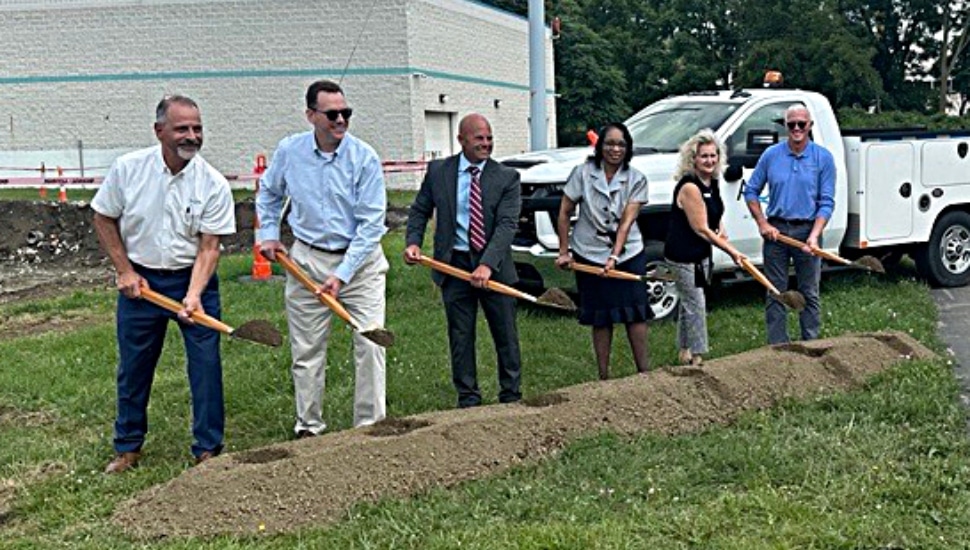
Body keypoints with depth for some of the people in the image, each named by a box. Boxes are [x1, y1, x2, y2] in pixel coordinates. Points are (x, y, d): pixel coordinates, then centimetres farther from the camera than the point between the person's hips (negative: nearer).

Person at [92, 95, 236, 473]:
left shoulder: (214, 184, -13)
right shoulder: (128, 168, -9)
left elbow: (209, 247, -13)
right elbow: (104, 219, 3)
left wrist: (194, 295, -25)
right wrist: (124, 271, -3)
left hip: (193, 279, -1)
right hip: (140, 280, 1)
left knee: (206, 365, -1)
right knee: (133, 367, 11)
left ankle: (208, 449, 13)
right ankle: (128, 448, 28)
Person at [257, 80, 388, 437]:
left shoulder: (364, 158, -13)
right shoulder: (289, 151, -4)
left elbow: (370, 223, -15)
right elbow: (268, 193, 18)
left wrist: (342, 274, -19)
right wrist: (268, 233, 8)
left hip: (360, 260, -2)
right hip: (307, 259, 2)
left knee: (370, 344, -7)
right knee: (306, 350, 8)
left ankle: (370, 425, 4)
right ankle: (308, 426, 22)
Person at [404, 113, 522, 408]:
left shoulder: (507, 177, -4)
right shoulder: (438, 171, 2)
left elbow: (507, 224, -14)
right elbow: (420, 210, 9)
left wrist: (488, 264, -26)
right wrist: (413, 242, -11)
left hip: (494, 267, -1)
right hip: (455, 265, 1)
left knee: (506, 336, 8)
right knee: (460, 338, 8)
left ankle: (511, 397, 22)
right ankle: (468, 399, 19)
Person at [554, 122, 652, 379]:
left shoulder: (636, 179, -4)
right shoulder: (583, 173, -5)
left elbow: (627, 221, -12)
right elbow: (564, 213, 0)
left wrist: (614, 257, -22)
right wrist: (564, 252, -1)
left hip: (628, 254, 1)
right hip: (590, 255, 0)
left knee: (635, 313, -5)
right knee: (601, 318, 5)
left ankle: (645, 373, 1)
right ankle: (604, 376, 12)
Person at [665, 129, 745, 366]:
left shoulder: (712, 183, 5)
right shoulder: (689, 187, -23)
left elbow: (716, 213, 24)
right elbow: (701, 229, -22)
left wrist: (720, 228, 1)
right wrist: (731, 251, -17)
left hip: (700, 254, 9)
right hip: (683, 256, -9)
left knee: (689, 302, 18)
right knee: (695, 304, -5)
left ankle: (684, 351, 30)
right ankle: (697, 356, 3)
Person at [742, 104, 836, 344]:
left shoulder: (823, 158, -1)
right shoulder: (771, 155, 2)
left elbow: (826, 202, -4)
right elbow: (751, 191, 9)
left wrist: (814, 235, -17)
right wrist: (762, 224, -2)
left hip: (807, 230, -1)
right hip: (775, 230, 1)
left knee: (809, 294, 6)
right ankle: (778, 348, 13)